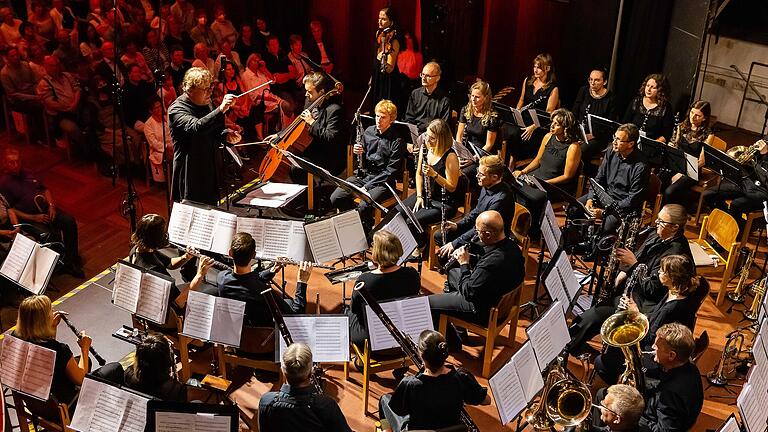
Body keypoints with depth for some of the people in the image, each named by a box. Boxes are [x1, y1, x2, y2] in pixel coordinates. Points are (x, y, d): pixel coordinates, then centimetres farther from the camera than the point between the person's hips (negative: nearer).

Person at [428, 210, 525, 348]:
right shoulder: (510, 245, -11)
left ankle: (452, 342, 17)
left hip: (483, 310, -10)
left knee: (428, 302, -4)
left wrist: (464, 264, -15)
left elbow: (468, 292, -26)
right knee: (452, 274, 29)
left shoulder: (492, 262, -38)